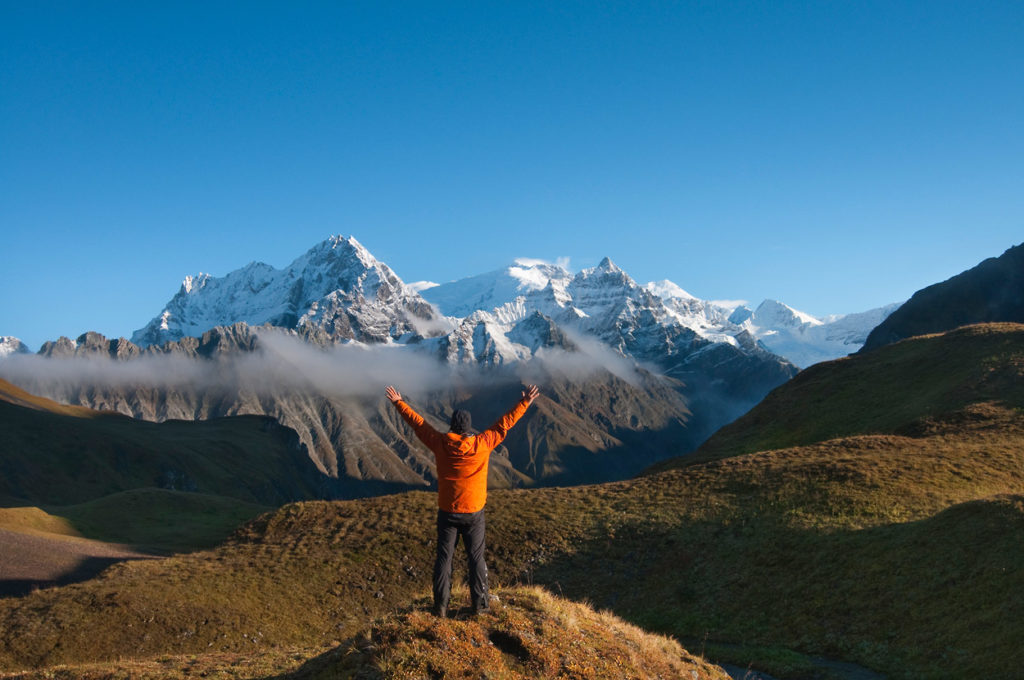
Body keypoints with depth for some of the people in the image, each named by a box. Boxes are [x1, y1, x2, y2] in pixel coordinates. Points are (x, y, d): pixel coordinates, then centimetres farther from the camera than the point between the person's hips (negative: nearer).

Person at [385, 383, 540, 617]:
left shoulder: (440, 444, -12)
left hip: (447, 513, 1)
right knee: (476, 558, 12)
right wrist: (524, 403, 1)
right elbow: (504, 424, -8)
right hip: (474, 513, -1)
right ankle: (480, 604, 19)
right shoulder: (482, 444, -15)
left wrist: (398, 403, 9)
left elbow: (418, 423, -2)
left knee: (443, 558, 10)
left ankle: (441, 606, 16)